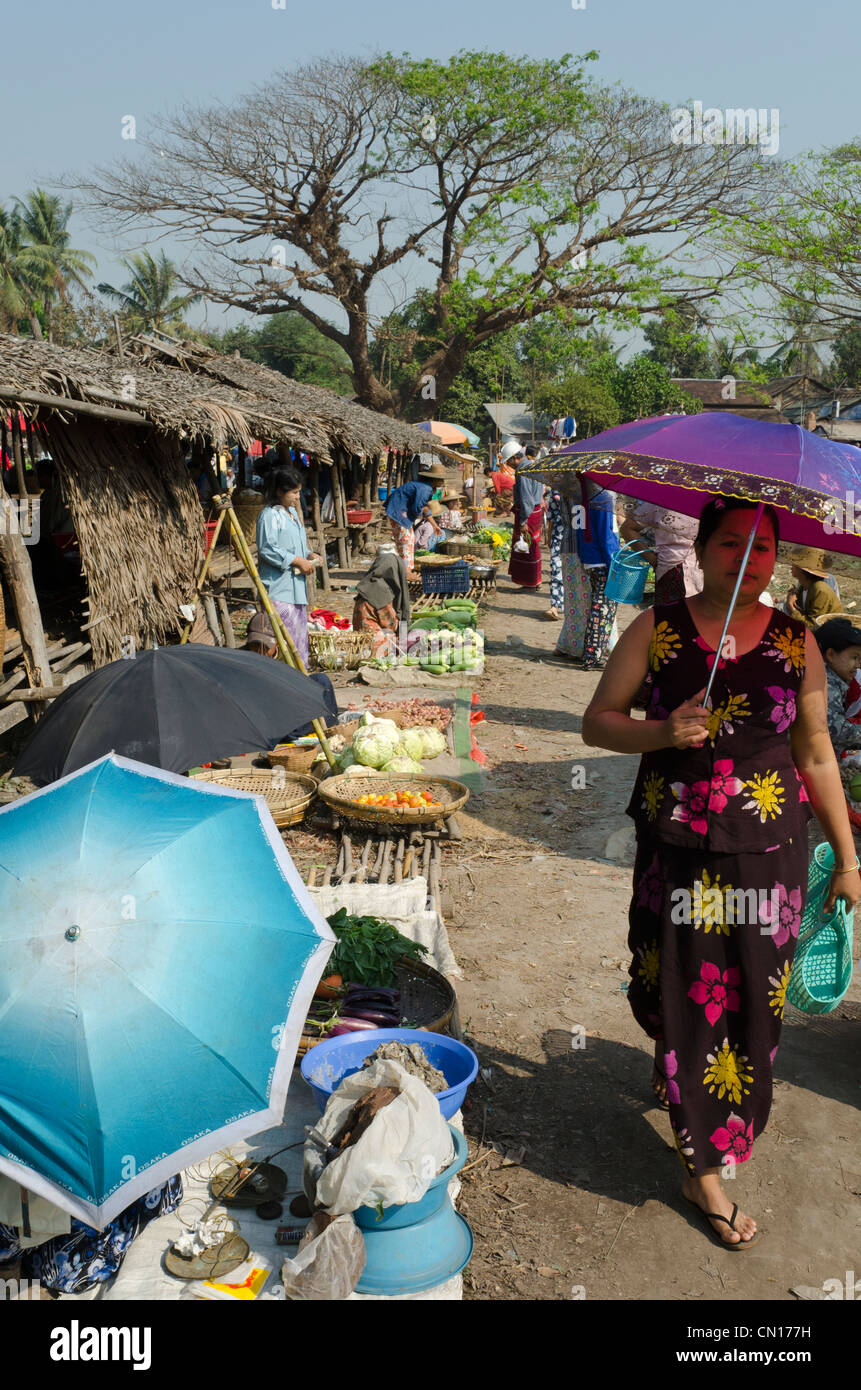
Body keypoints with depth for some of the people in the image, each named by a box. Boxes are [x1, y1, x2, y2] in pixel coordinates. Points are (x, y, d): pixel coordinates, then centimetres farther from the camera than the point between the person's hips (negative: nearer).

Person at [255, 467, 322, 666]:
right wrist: (298, 561, -18)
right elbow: (267, 550, -19)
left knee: (299, 626, 12)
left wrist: (309, 554, 8)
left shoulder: (293, 512, 17)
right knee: (284, 630, -13)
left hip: (296, 584, 10)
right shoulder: (269, 515, -12)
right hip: (278, 585, -10)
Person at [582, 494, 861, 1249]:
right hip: (679, 850, -1)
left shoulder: (796, 641, 2)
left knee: (753, 1001, 7)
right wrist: (662, 731, -18)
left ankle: (711, 1155, 34)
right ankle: (705, 1169, 24)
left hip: (769, 852, 2)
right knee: (688, 996, 4)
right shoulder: (656, 631, -2)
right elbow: (598, 720, 1)